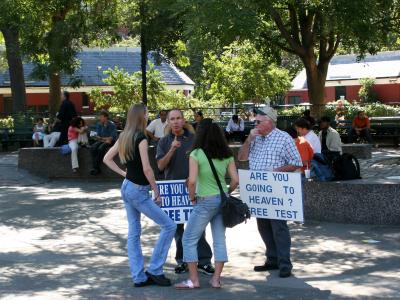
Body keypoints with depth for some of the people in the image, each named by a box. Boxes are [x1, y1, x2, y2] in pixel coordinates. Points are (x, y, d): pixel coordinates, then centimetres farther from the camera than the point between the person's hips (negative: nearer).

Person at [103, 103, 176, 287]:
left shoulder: (124, 137, 7)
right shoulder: (141, 138, -17)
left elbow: (107, 159, 15)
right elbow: (147, 169, -19)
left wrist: (123, 173, 13)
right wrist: (157, 192, -11)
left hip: (127, 187, 9)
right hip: (138, 190, -9)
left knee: (133, 233, 11)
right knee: (169, 226, -1)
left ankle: (139, 277, 14)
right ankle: (154, 270, 1)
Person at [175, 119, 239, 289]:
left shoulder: (196, 154, -11)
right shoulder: (227, 155, 3)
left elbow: (192, 181, -19)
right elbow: (235, 180, 1)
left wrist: (192, 197, -2)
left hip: (205, 201, -5)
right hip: (223, 200, 5)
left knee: (189, 240, 6)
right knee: (219, 240, 11)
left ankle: (194, 280, 5)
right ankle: (216, 279, 13)